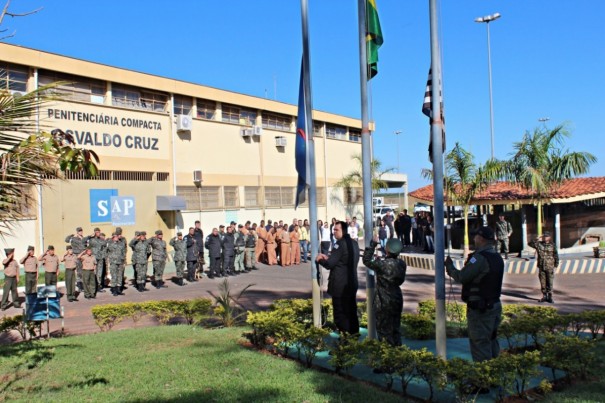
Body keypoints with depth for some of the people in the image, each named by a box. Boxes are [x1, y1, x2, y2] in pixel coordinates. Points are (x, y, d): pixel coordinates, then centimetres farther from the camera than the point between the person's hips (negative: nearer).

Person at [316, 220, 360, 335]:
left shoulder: (340, 244, -17)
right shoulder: (354, 243, 11)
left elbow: (330, 264, -19)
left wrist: (320, 260, -1)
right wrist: (328, 258, 13)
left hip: (340, 284, -9)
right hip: (352, 282, 9)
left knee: (340, 310, 1)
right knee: (351, 309, 16)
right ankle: (353, 332, 23)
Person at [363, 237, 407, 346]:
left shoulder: (382, 264, -23)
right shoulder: (402, 264, -5)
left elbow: (366, 260, -10)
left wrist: (373, 244, -7)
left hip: (384, 301, -6)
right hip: (397, 299, 6)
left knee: (383, 328, 7)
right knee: (395, 326, 19)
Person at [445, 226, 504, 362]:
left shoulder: (480, 258, -21)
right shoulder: (497, 257, 9)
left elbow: (461, 277, -21)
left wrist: (449, 266, -4)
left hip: (480, 309, -9)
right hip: (495, 305, 9)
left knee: (480, 344, -2)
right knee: (492, 341, 19)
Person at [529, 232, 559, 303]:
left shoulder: (552, 245, -1)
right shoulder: (539, 244, 3)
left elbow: (556, 255, 2)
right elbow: (530, 244, -8)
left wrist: (556, 265, -1)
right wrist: (537, 239, -14)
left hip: (550, 267, -2)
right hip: (541, 267, 2)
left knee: (550, 283, 1)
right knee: (543, 283, 7)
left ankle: (550, 297, 9)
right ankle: (544, 296, 17)